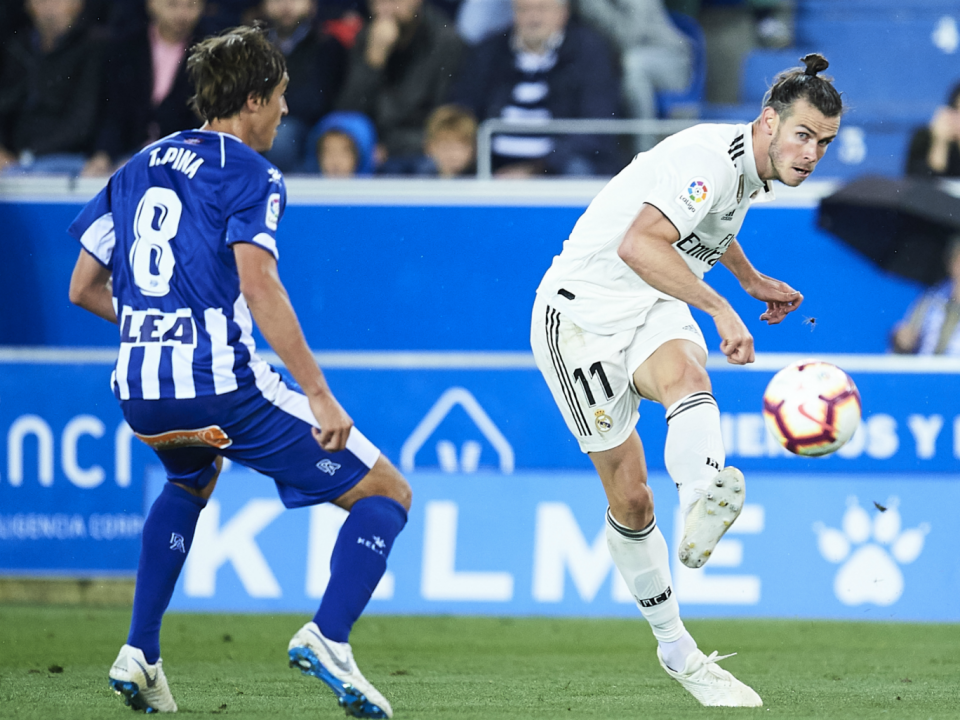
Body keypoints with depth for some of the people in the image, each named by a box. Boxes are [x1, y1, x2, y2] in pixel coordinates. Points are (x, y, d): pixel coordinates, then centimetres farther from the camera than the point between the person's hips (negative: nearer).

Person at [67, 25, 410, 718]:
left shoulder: (138, 169, 17)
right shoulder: (250, 174, -4)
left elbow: (84, 287, 19)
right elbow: (258, 286, -18)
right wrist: (321, 396, -19)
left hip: (140, 392, 7)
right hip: (222, 385, -7)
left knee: (191, 483, 40)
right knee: (386, 493, 3)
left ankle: (139, 654, 28)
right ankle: (328, 636, -19)